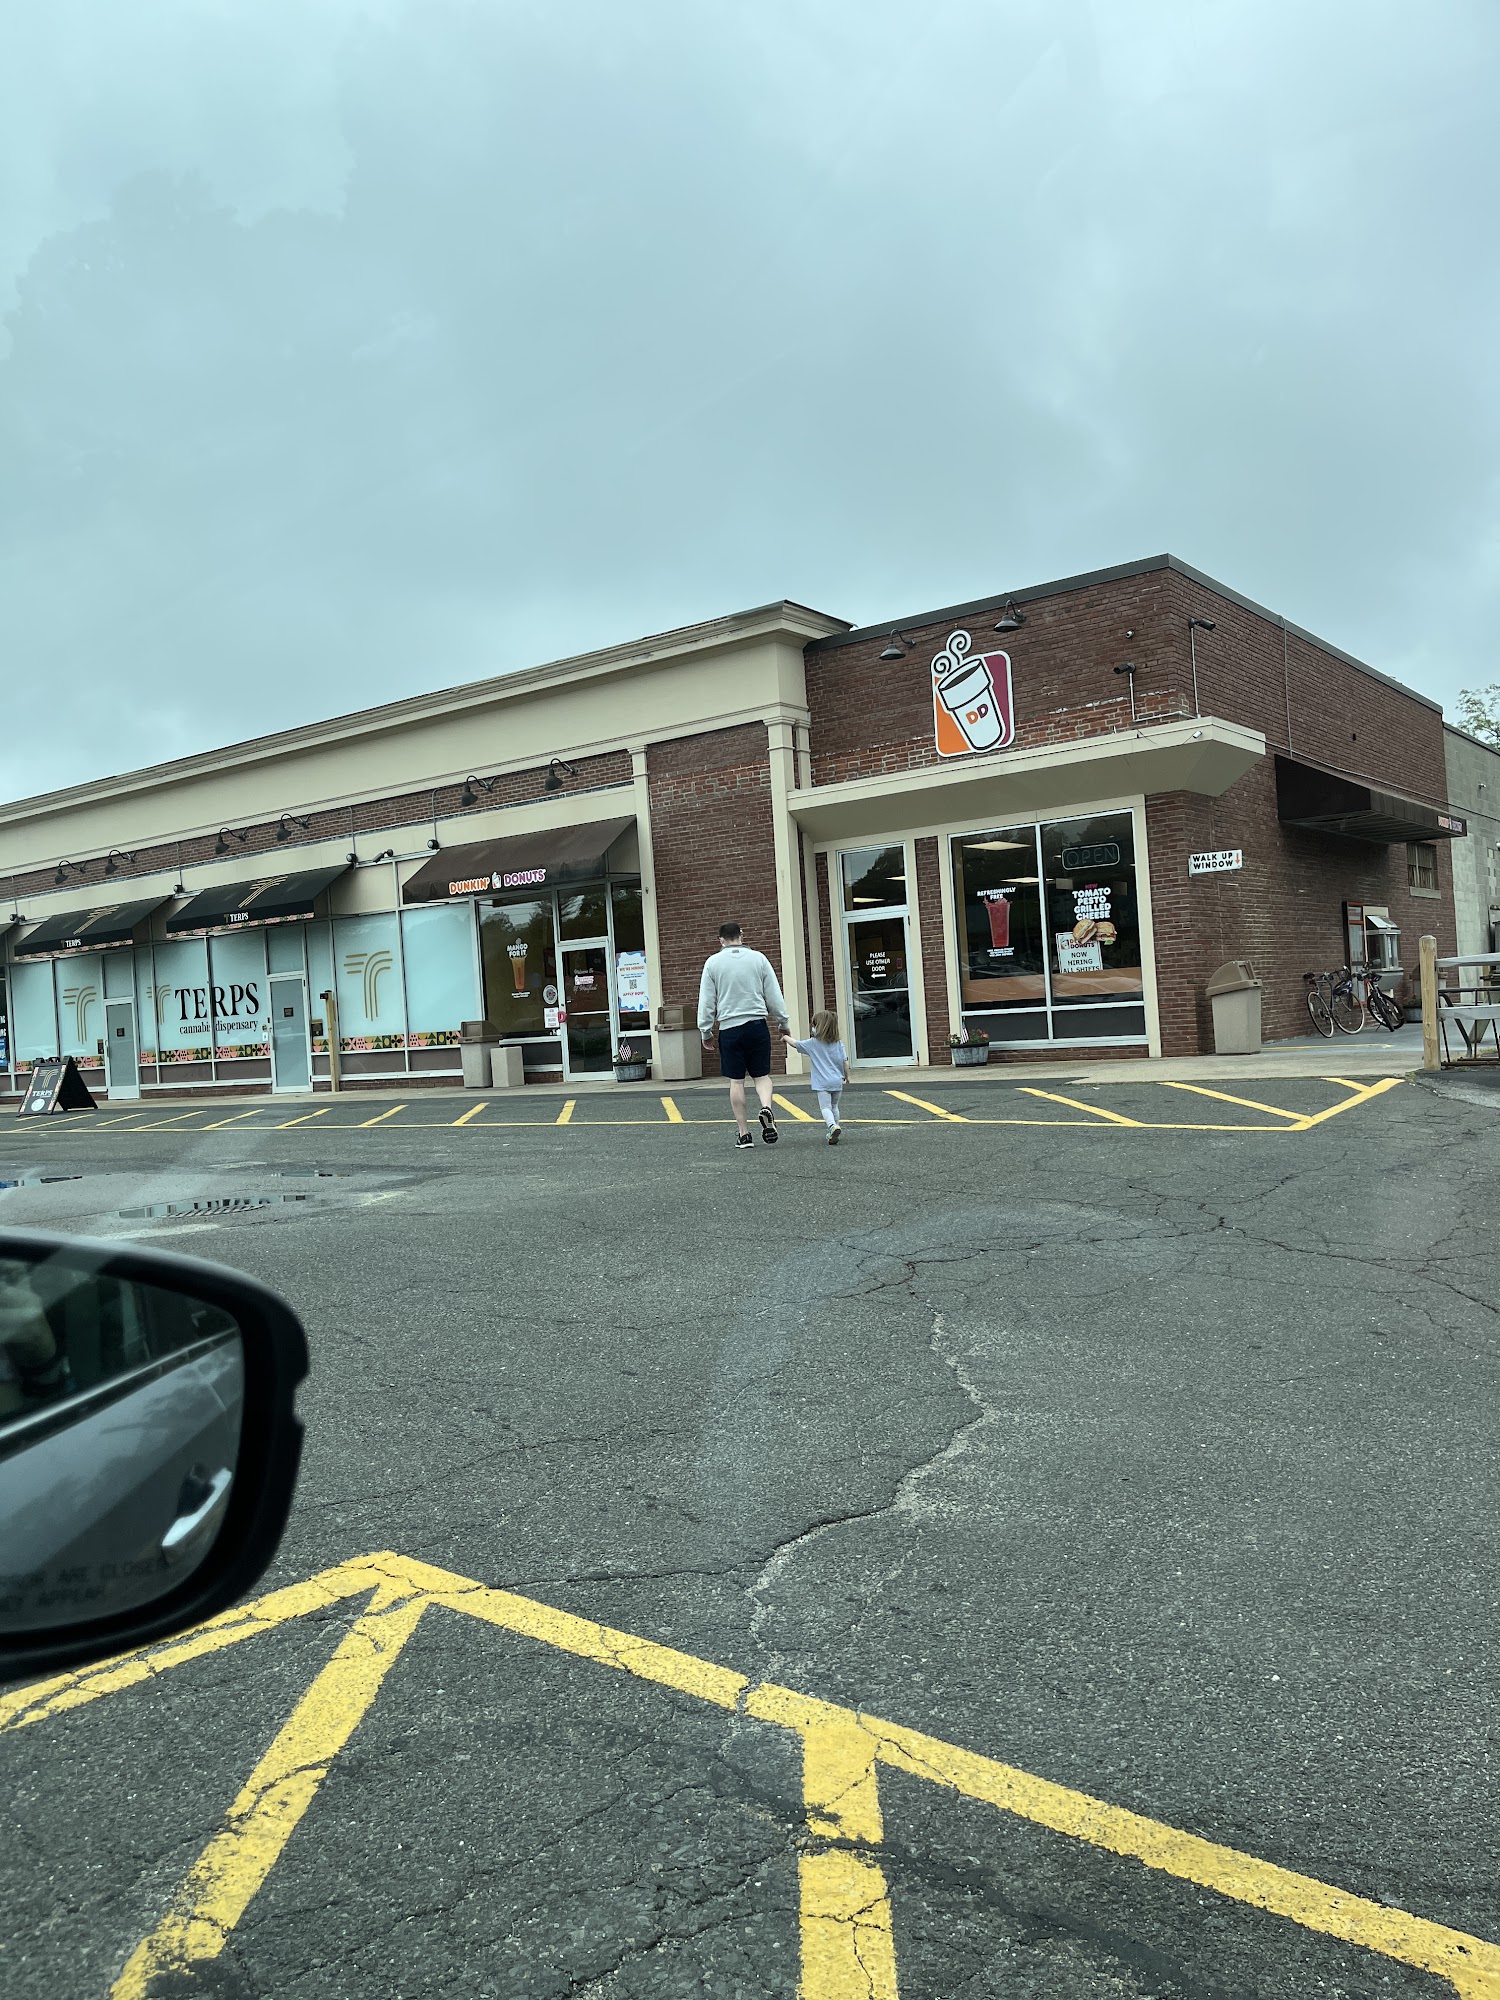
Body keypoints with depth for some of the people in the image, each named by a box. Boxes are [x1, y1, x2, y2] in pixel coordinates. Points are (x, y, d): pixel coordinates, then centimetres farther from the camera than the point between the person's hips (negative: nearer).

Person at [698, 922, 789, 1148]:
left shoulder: (713, 963, 1)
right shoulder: (758, 958, 3)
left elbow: (706, 1001, 2)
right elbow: (774, 995, 6)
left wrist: (706, 1031, 10)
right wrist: (783, 1023, 16)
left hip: (729, 1027, -1)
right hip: (757, 1025, 1)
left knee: (736, 1081, 5)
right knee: (762, 1075, 11)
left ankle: (743, 1132, 6)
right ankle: (766, 1107, -18)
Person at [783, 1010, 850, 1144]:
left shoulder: (813, 1043, -4)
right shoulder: (838, 1044, 4)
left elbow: (795, 1044, 5)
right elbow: (845, 1062, 4)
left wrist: (786, 1037, 25)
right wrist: (846, 1077, 19)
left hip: (822, 1082, -4)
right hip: (837, 1081, 5)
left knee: (825, 1107, -9)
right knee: (834, 1106, 21)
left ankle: (833, 1127, -33)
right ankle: (836, 1132, 27)